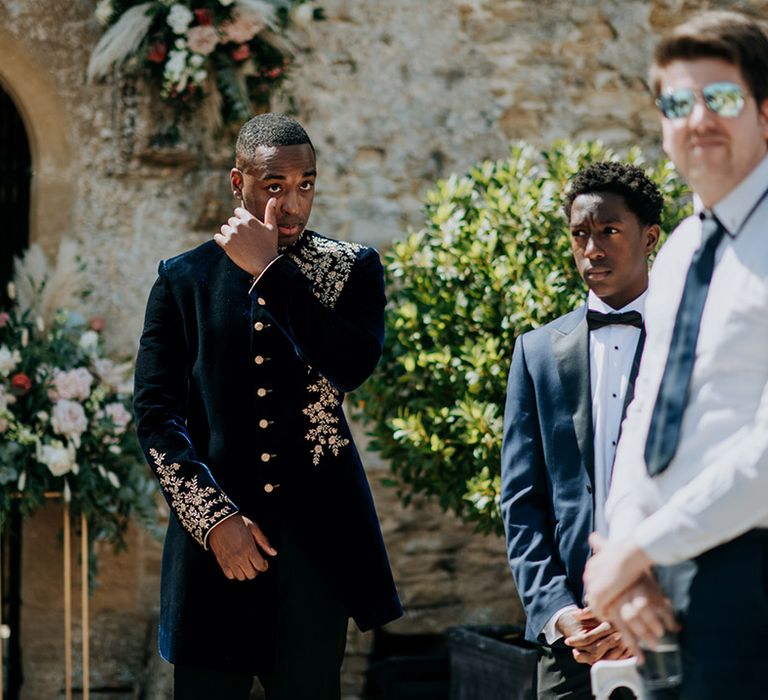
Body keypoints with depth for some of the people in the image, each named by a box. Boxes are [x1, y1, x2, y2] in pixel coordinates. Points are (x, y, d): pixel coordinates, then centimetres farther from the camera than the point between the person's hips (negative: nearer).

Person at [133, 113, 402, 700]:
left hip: (316, 532, 0)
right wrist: (214, 517, -8)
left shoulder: (352, 269, 7)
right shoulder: (183, 278, 7)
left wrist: (270, 270, -11)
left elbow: (353, 364, -13)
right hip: (214, 530, 0)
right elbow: (155, 414, 2)